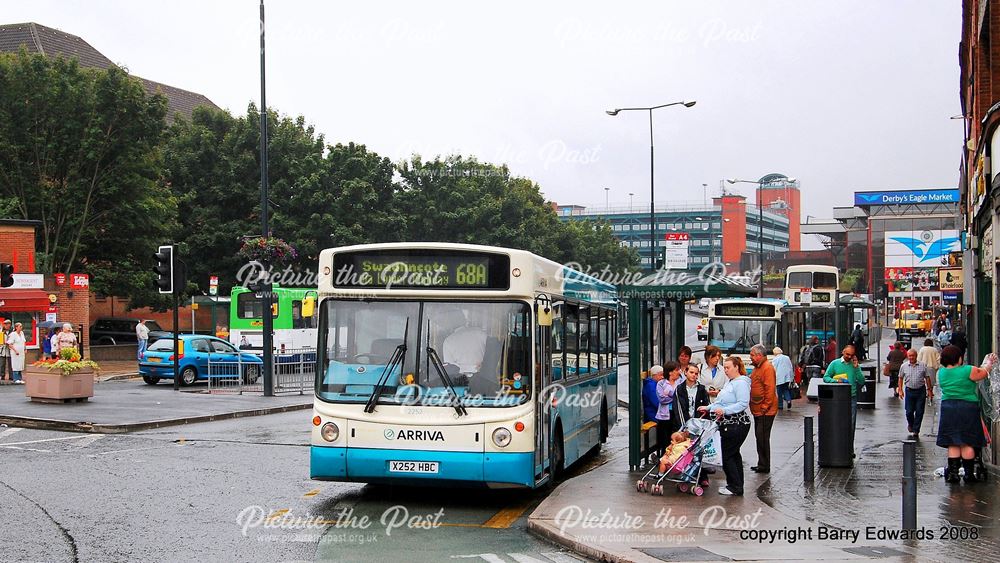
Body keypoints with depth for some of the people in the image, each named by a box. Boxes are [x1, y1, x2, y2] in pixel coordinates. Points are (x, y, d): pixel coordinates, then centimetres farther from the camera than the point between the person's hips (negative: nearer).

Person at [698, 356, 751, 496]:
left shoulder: (741, 383, -14)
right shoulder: (731, 383, 19)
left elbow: (743, 404, -22)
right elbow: (722, 401, 23)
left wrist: (724, 411, -27)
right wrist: (708, 408, 14)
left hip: (736, 425, -10)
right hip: (729, 424, 10)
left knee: (728, 456, -6)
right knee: (734, 454, 13)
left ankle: (735, 487, 2)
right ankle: (737, 486, 19)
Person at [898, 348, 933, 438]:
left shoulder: (922, 366, 0)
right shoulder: (904, 366, 3)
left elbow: (927, 378, 6)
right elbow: (900, 378, 10)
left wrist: (929, 390, 3)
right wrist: (900, 390, 3)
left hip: (921, 391, 0)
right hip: (909, 391, 0)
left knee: (919, 412, 0)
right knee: (909, 411, 2)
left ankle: (915, 430, 9)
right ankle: (910, 424, 32)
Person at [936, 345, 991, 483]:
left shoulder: (941, 372, 3)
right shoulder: (969, 371, -10)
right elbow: (984, 373, 7)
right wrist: (989, 363, 29)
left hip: (947, 408, 4)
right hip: (968, 408, -4)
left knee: (953, 444, 7)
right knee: (968, 444, 2)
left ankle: (953, 473, 4)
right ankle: (969, 474, 5)